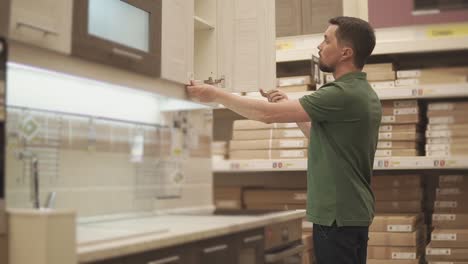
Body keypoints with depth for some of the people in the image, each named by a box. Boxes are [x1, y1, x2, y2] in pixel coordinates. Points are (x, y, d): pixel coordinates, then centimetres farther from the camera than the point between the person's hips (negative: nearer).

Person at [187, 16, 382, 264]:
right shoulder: (363, 94, 11)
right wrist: (289, 107, 9)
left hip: (338, 215, -10)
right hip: (351, 212, 10)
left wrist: (216, 95, -11)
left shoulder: (342, 94, -21)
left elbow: (268, 114, -21)